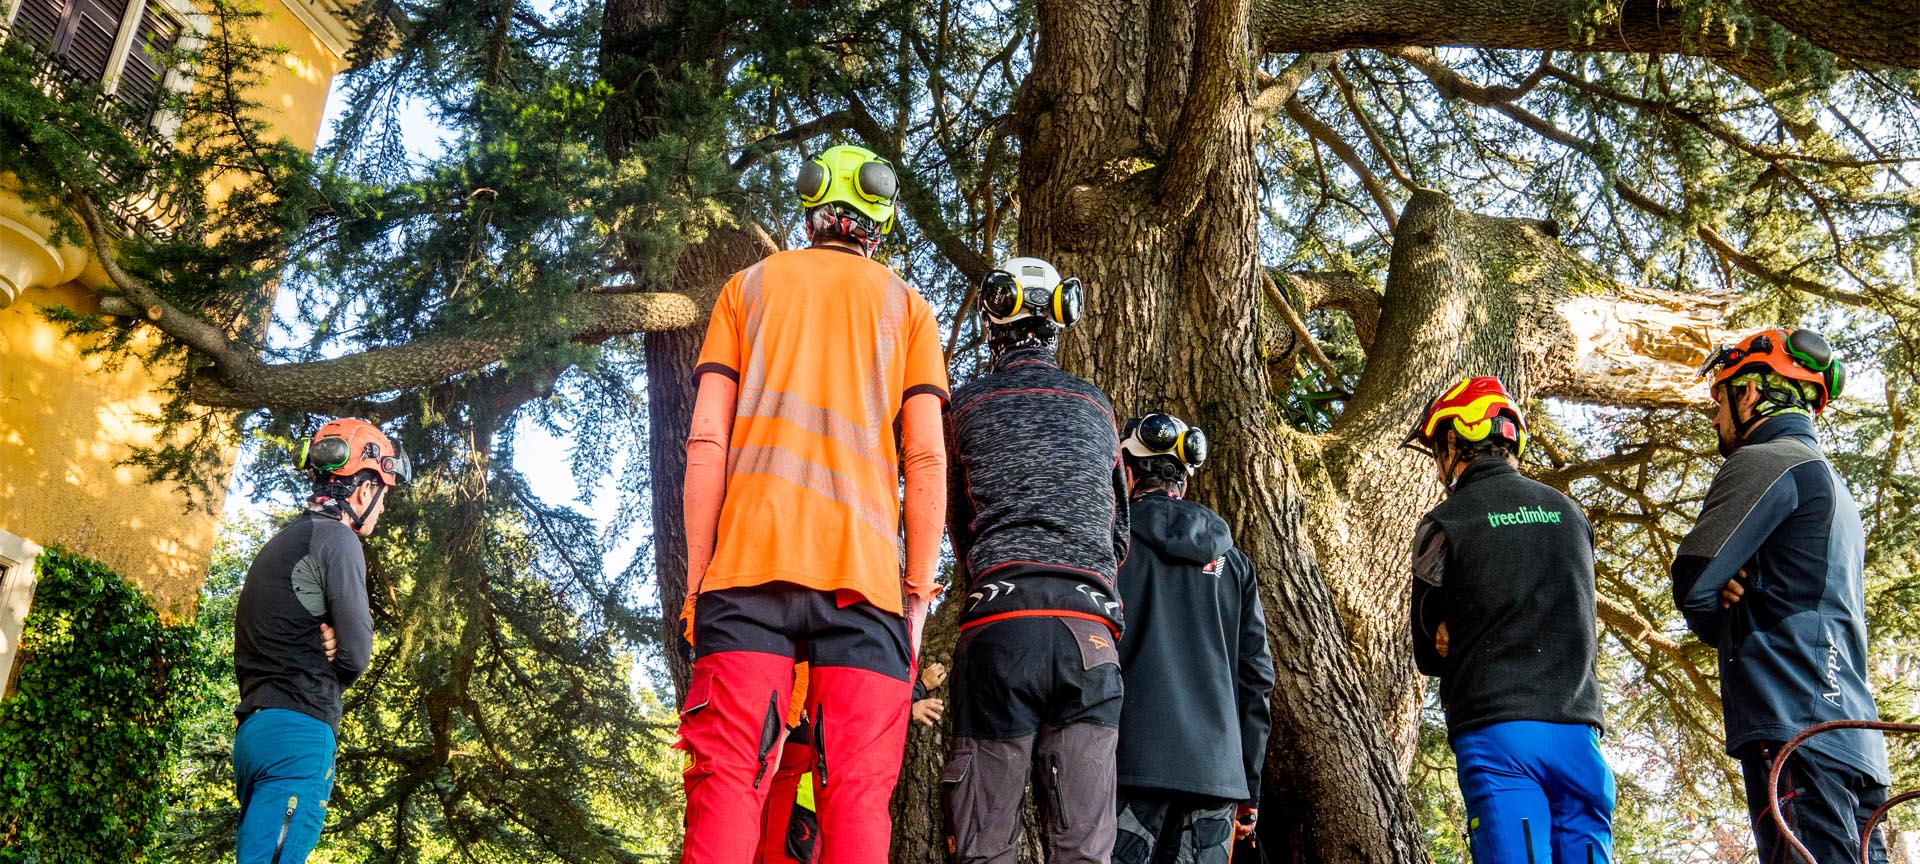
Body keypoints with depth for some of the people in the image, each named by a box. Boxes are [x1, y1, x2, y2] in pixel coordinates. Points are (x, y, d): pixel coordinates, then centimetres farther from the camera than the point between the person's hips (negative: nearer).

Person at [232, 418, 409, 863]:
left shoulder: (278, 544, 24)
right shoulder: (336, 539, -6)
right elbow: (357, 655, -11)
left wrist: (326, 643, 1)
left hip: (253, 728, 10)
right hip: (298, 732, -10)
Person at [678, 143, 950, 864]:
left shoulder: (749, 286, 17)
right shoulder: (907, 304, 16)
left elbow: (706, 441, 7)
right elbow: (926, 458, 5)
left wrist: (695, 578, 8)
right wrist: (919, 590, 8)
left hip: (749, 561, 0)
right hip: (865, 573, 0)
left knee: (727, 780, -4)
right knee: (858, 794, -2)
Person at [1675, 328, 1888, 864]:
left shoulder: (1764, 461, -3)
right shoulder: (1831, 484, 29)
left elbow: (1694, 582, -11)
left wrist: (1720, 626, 11)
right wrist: (1737, 615, 5)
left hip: (1794, 729, -10)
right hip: (1855, 738, 10)